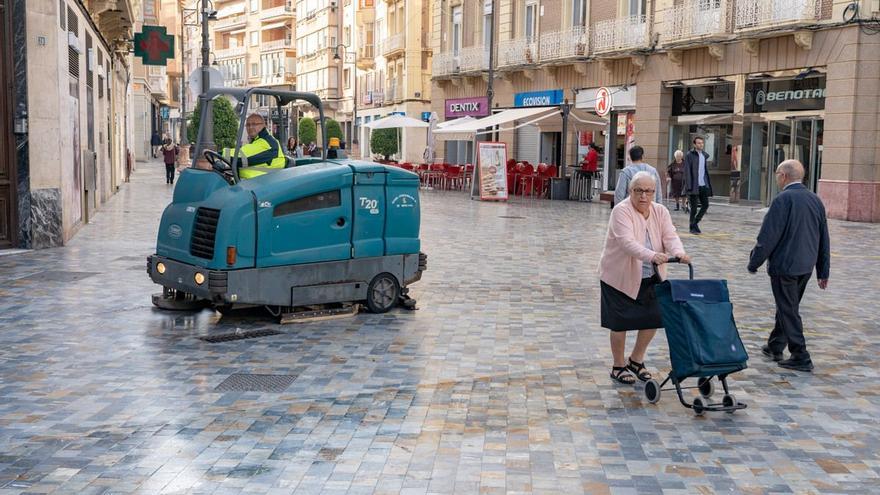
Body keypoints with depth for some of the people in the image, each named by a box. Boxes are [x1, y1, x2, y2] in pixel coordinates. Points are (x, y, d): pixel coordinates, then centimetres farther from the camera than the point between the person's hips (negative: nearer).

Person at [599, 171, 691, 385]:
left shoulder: (660, 212, 0)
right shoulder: (621, 211, -18)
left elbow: (670, 236, -13)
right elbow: (628, 242, -32)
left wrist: (679, 253, -35)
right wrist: (652, 256, -48)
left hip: (650, 278, 5)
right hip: (620, 277, -5)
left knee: (653, 319, 7)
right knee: (620, 323, 0)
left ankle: (636, 360, 28)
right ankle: (618, 367, 18)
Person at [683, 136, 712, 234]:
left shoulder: (704, 155, 13)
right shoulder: (690, 155, -6)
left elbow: (705, 170, 18)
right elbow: (687, 171, -10)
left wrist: (708, 184, 12)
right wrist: (689, 186, -17)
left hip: (703, 185, 6)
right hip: (694, 186, -6)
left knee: (705, 205, 5)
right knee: (694, 207, 0)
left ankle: (696, 222, 23)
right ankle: (693, 227, 11)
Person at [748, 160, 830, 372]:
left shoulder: (783, 200, -17)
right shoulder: (815, 200, 7)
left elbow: (768, 236, -17)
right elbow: (824, 239, 12)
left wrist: (754, 262, -5)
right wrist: (823, 272, 19)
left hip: (784, 265, -8)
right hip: (806, 266, 8)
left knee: (789, 311, 1)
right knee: (787, 307, 20)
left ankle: (801, 358, 3)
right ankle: (774, 347, 32)